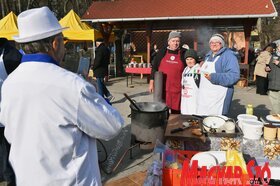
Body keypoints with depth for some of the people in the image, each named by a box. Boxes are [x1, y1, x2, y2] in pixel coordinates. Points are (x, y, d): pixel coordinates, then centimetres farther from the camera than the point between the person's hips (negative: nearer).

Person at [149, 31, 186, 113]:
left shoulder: (183, 53, 4)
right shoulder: (162, 52, 7)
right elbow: (154, 68, 8)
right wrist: (151, 83, 6)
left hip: (177, 89, -1)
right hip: (162, 88, 1)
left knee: (176, 111, 6)